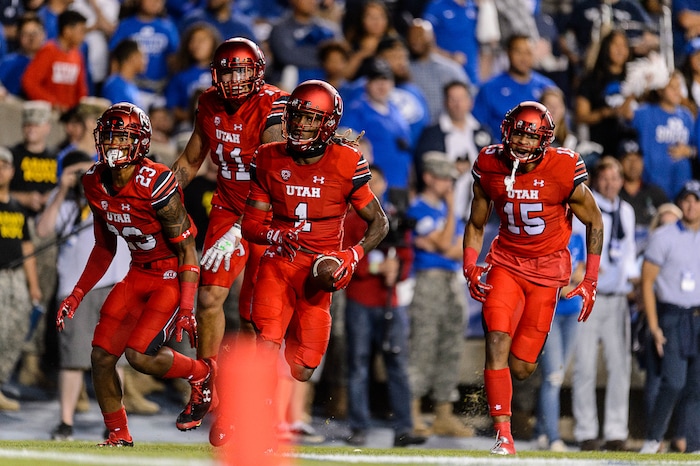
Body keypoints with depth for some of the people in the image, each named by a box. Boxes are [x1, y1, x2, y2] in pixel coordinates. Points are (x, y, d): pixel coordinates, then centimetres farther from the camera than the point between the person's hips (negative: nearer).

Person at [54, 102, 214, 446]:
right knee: (101, 355, -1)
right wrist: (76, 295, 10)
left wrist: (186, 309, -21)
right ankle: (119, 435, 17)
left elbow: (187, 250, -17)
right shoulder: (95, 185, -2)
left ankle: (201, 375, 8)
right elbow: (104, 248, 13)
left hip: (173, 277, -7)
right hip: (139, 274, 7)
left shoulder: (156, 186, -24)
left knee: (140, 355, -21)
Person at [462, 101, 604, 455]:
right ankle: (503, 436, -17)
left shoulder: (564, 171, -15)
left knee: (520, 367, -4)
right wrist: (470, 269, -7)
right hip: (507, 262, 2)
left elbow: (594, 222, -1)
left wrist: (590, 281, -3)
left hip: (547, 267, -2)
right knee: (497, 341, -21)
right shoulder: (490, 167, -7)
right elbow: (476, 225, 8)